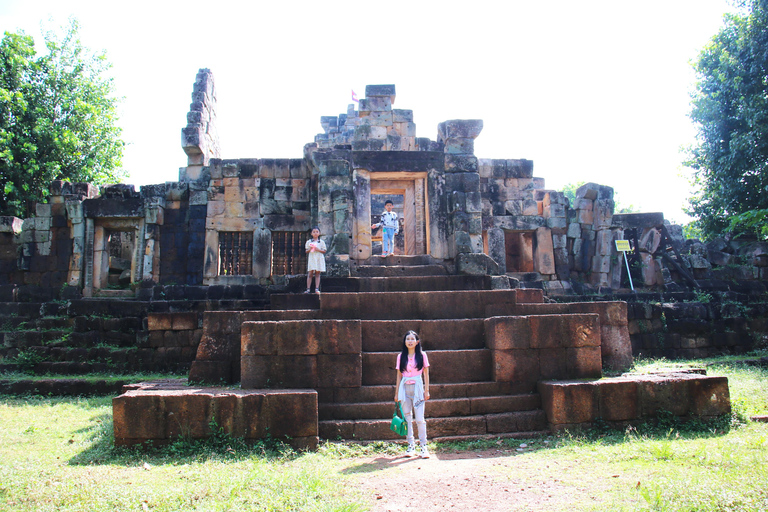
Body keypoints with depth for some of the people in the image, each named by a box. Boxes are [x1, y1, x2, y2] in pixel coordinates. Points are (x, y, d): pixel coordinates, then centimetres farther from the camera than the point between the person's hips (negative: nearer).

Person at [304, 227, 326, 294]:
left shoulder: (321, 242, 7)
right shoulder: (308, 242, 9)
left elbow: (324, 251, 4)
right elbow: (306, 251, 9)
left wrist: (318, 249, -12)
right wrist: (310, 249, -11)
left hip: (319, 259, 0)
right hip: (311, 259, 0)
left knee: (317, 274, 0)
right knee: (310, 274, -4)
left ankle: (317, 289, 1)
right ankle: (308, 289, -4)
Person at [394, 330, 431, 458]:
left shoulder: (422, 355, 4)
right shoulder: (401, 356, 8)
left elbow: (426, 374, 6)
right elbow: (399, 376, 11)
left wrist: (427, 391, 1)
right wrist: (396, 393, 9)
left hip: (417, 387, -2)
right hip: (404, 388, 2)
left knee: (420, 419, -6)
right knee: (407, 418, 4)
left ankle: (423, 446, 2)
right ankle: (410, 446, 12)